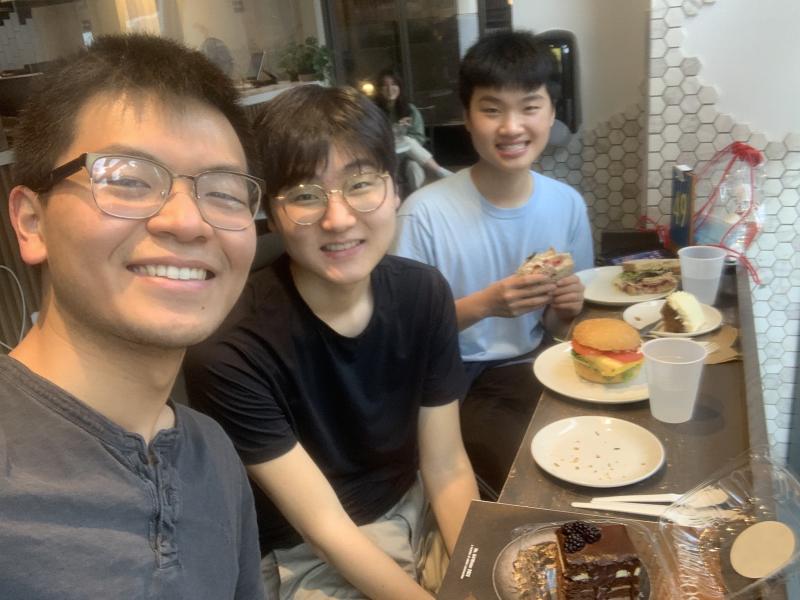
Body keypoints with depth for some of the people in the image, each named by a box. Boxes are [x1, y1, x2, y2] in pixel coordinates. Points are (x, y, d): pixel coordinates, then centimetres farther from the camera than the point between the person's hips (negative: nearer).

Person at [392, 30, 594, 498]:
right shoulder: (425, 213, -17)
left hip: (527, 368, 5)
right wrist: (484, 304, -25)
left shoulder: (568, 205, -2)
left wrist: (564, 310, -14)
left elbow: (551, 326, 9)